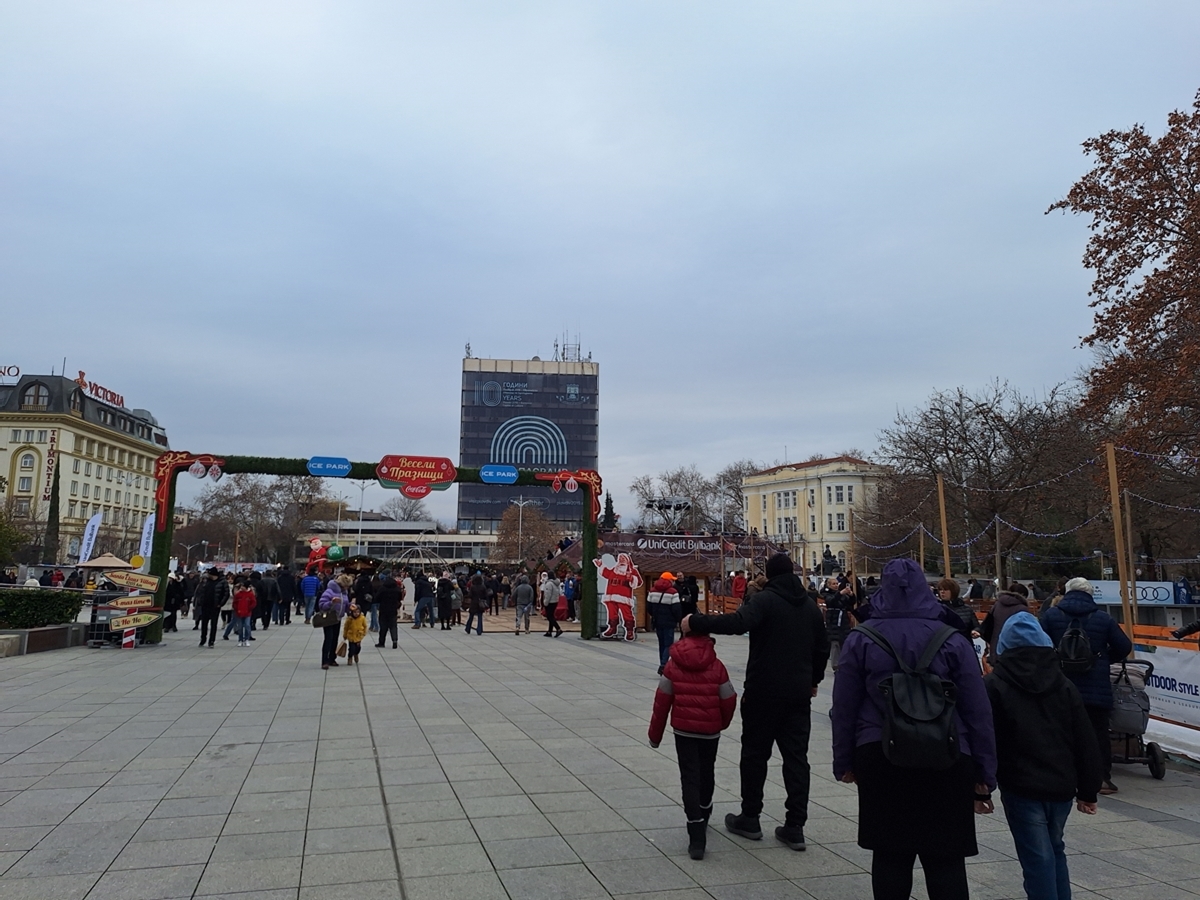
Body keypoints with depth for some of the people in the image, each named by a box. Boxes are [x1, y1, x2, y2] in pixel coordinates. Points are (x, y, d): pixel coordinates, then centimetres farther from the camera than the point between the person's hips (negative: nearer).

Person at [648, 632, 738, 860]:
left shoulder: (673, 665, -6)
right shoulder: (717, 666, -7)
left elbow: (662, 701, -3)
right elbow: (728, 700, -3)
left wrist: (655, 734, 6)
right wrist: (722, 722, 18)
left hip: (683, 730, -1)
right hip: (710, 730, 1)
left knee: (690, 778, 1)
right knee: (706, 774, 21)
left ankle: (697, 837, -7)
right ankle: (703, 815, 43)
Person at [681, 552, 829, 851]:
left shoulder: (765, 599, -13)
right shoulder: (810, 605, 9)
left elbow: (738, 622, -31)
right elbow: (823, 647, 16)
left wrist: (695, 623, -29)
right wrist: (813, 679, 28)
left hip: (764, 691, -5)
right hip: (799, 692, 6)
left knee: (754, 753, 8)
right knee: (796, 756, 8)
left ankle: (750, 818, 18)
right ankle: (795, 827, 9)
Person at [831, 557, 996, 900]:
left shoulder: (860, 639, -2)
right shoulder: (952, 640, -2)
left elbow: (844, 707, 0)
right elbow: (978, 710, -1)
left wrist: (844, 761, 9)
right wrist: (984, 770, 6)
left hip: (879, 757, 0)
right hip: (945, 760, 0)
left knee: (889, 855, 10)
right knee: (946, 859, 8)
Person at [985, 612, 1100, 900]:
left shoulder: (994, 685, -6)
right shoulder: (1063, 684, 7)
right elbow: (1085, 742, 8)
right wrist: (1088, 791, 13)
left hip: (1022, 788, -5)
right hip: (1062, 786, 5)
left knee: (1038, 859, 2)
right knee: (1054, 850, 22)